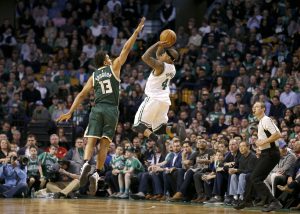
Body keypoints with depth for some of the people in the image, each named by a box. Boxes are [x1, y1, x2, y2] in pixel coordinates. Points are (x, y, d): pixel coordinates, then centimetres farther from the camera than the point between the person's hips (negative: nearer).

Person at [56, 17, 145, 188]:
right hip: (111, 110, -2)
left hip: (97, 109, 2)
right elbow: (126, 49, 8)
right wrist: (137, 31, 13)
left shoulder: (94, 76, 13)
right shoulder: (114, 67, 7)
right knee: (105, 143, 1)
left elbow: (82, 95, 8)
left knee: (91, 141, -5)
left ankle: (87, 162, -33)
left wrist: (70, 112, 8)